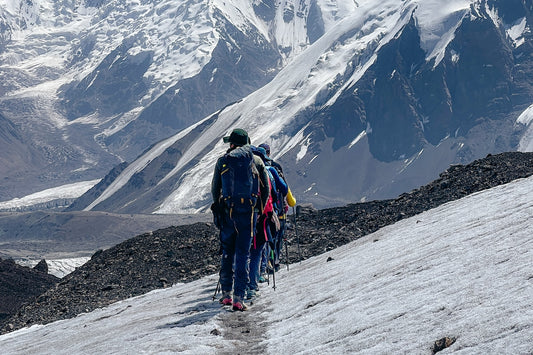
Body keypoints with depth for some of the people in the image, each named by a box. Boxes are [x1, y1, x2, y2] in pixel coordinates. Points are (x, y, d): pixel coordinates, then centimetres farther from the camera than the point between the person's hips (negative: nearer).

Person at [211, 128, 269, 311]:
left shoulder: (222, 161, 4)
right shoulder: (256, 161, 4)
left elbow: (215, 188, 10)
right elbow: (265, 189, 5)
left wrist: (218, 206, 26)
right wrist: (260, 209, 18)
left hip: (227, 212, 1)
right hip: (248, 212, -1)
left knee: (227, 252, 16)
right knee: (243, 254, 1)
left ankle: (226, 294, 17)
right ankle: (239, 298, -5)